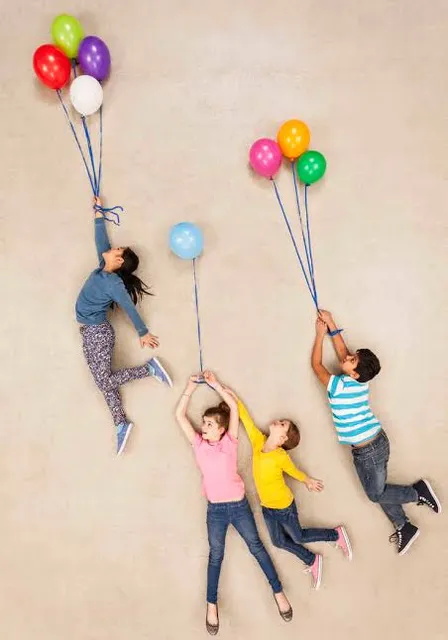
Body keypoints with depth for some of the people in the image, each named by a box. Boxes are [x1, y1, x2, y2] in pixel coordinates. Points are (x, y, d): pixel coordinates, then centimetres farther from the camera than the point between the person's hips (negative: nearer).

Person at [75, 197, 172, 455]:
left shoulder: (114, 284, -17)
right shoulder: (103, 267, 3)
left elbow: (131, 308, -10)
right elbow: (101, 238, 13)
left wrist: (144, 333, -3)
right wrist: (98, 211, 19)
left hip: (97, 332, -7)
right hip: (90, 332, 7)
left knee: (105, 381, -11)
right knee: (105, 381, 2)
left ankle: (150, 368, -5)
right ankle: (121, 423, 3)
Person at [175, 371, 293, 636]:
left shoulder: (230, 442, -8)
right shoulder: (199, 443, -3)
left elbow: (234, 407, -15)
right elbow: (180, 414, -6)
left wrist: (216, 384, -11)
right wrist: (192, 387, -7)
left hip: (239, 505, -1)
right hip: (215, 510, 2)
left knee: (256, 547, 11)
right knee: (216, 555, 13)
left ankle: (278, 592, 24)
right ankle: (212, 605, 25)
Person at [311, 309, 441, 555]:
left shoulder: (338, 386, -24)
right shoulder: (359, 381, -4)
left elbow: (316, 364, -11)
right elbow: (341, 351, 8)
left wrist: (320, 334, -4)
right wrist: (331, 325, 6)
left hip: (367, 450, -8)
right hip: (375, 442, 8)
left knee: (376, 494, 10)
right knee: (379, 490, 19)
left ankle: (419, 491, 15)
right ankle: (404, 528, 30)